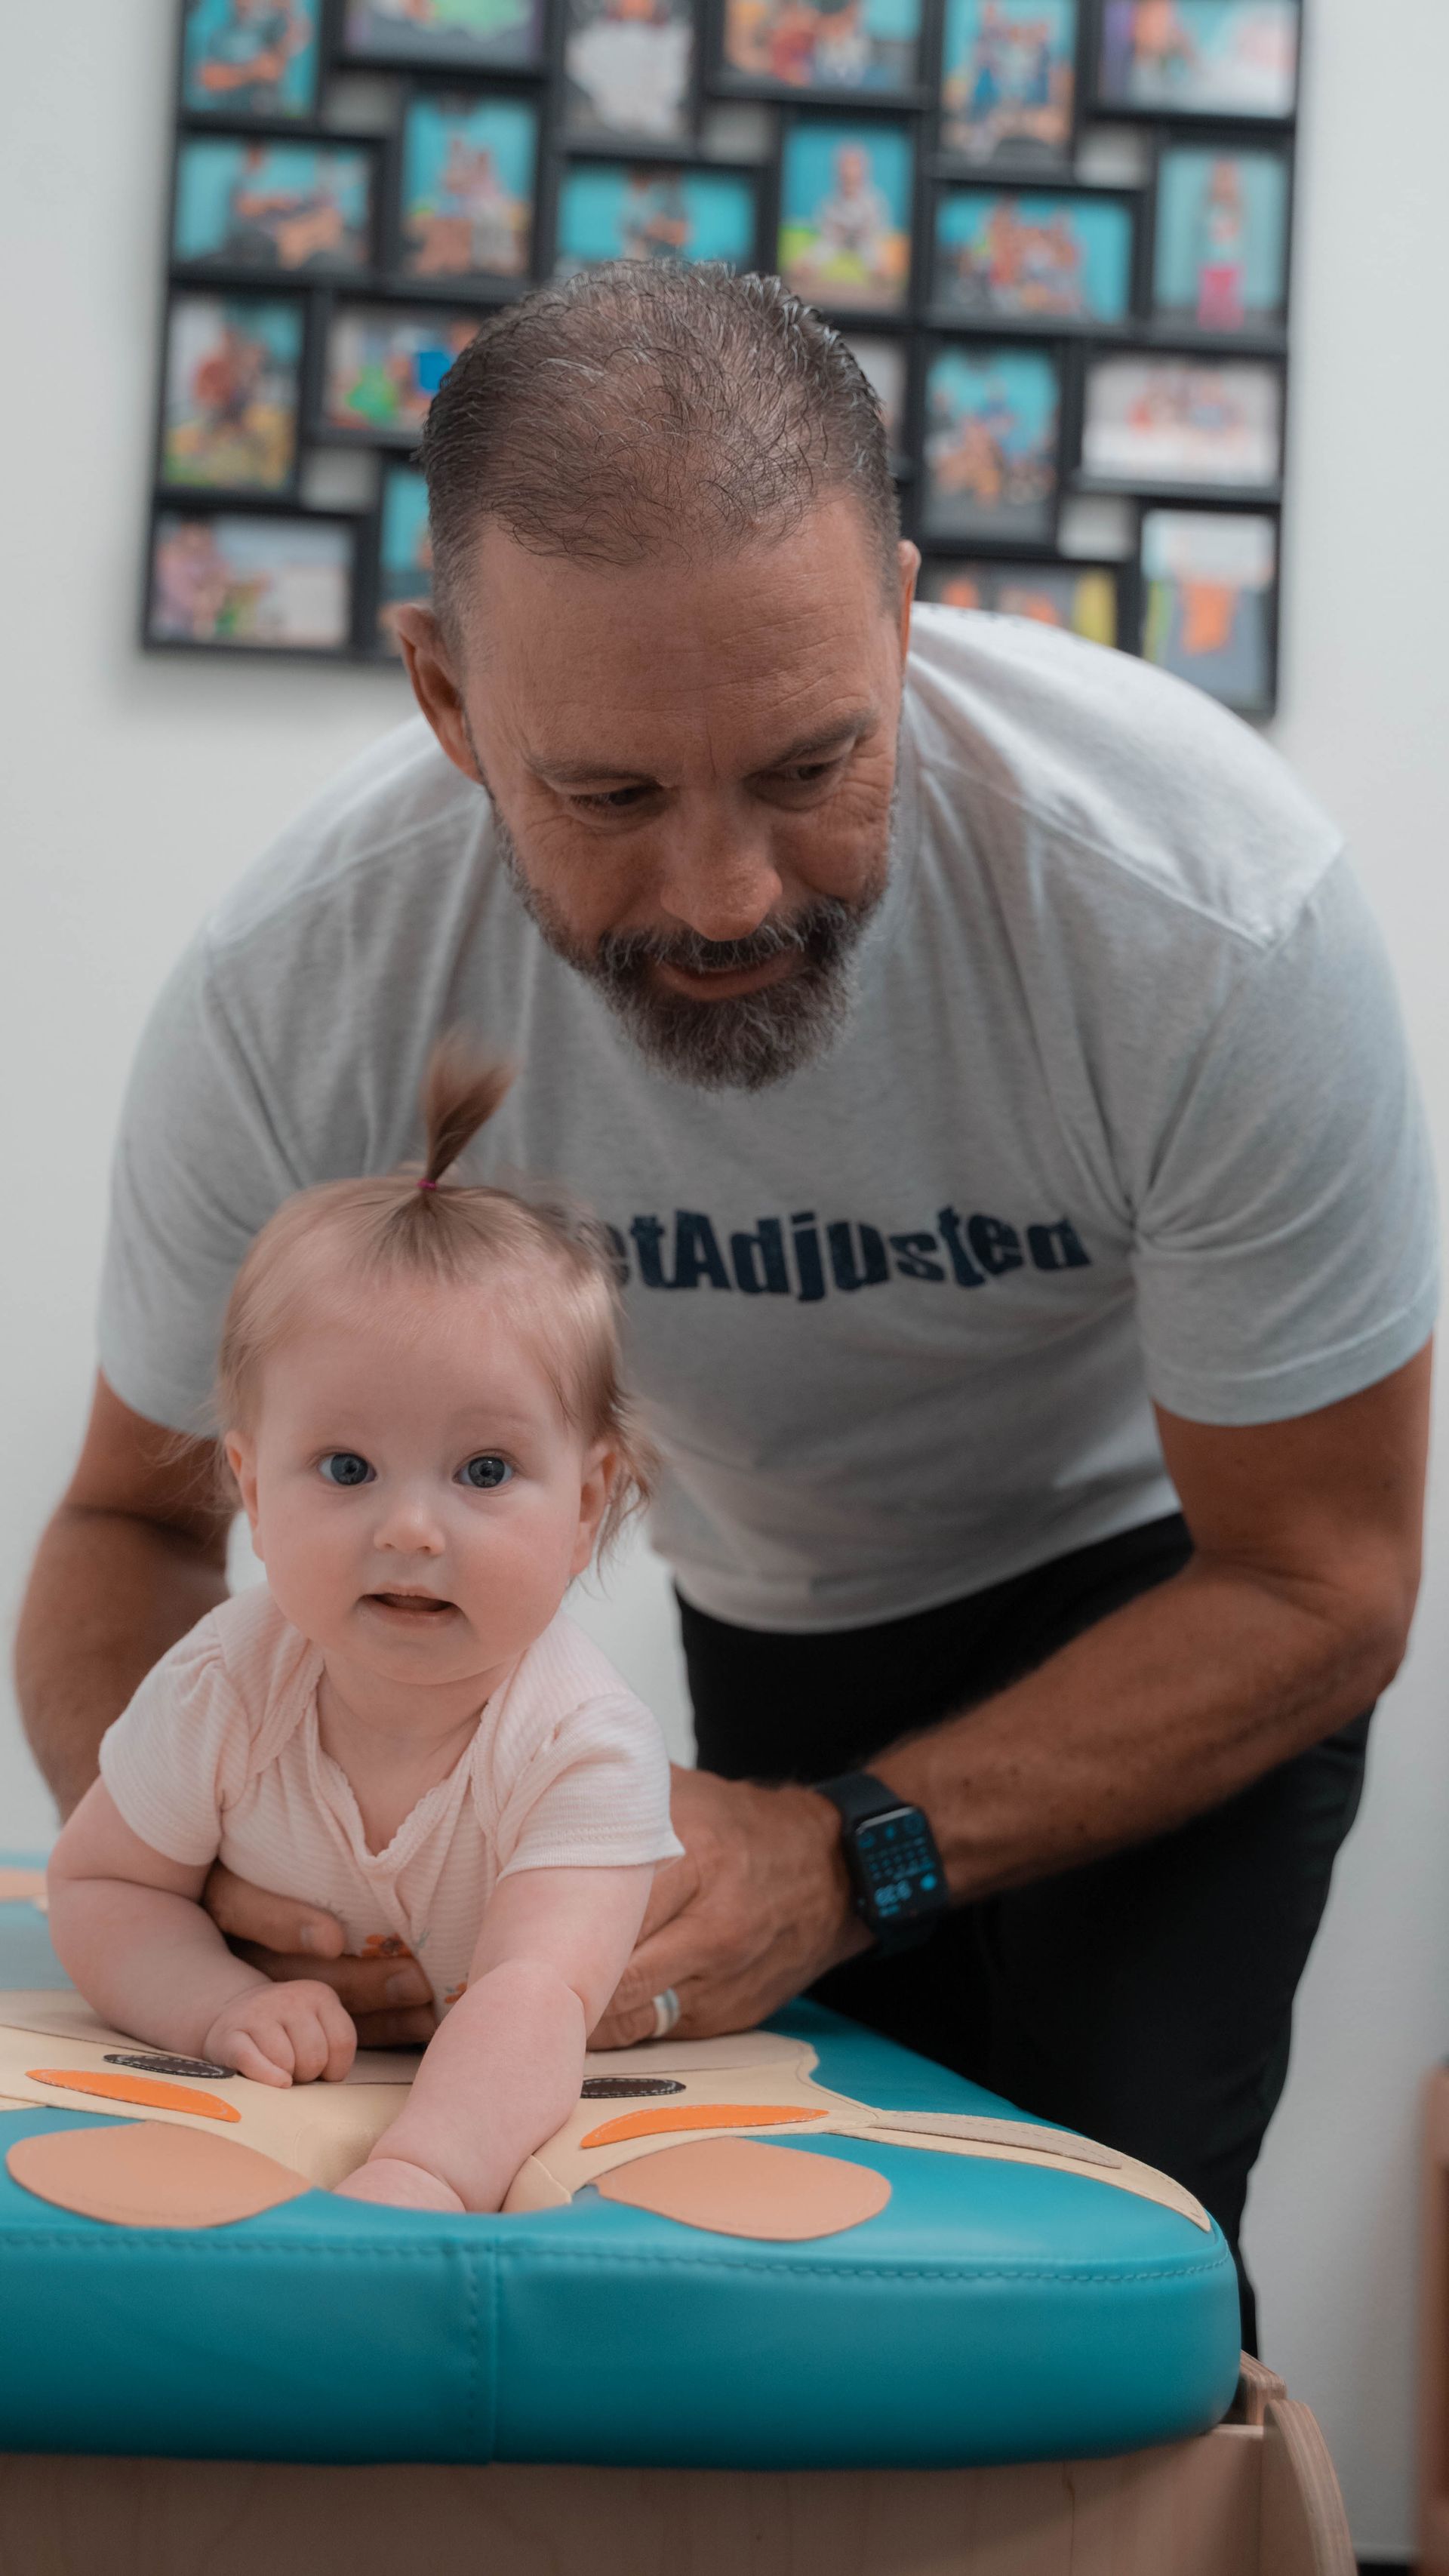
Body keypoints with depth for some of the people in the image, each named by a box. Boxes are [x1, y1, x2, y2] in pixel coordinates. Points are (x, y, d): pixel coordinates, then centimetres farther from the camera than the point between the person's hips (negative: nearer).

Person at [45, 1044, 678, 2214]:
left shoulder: (586, 1748, -32)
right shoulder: (224, 1689, -22)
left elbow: (534, 2003, -47)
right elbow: (98, 1884, -7)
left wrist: (415, 2178, -68)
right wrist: (222, 2004, -29)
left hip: (515, 2121, -1)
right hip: (280, 2107, 1)